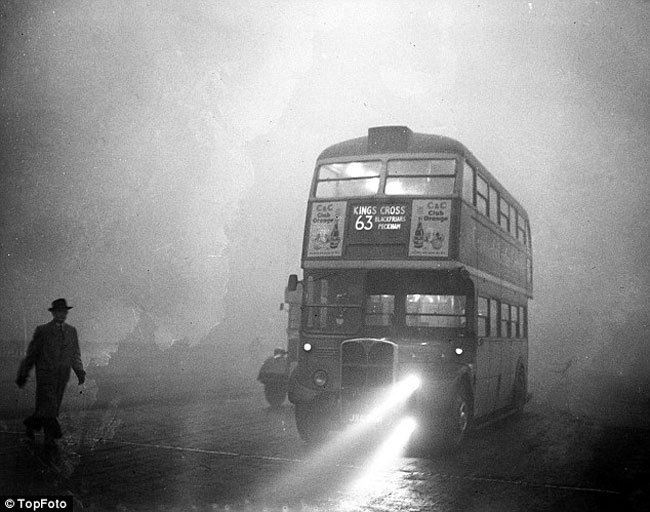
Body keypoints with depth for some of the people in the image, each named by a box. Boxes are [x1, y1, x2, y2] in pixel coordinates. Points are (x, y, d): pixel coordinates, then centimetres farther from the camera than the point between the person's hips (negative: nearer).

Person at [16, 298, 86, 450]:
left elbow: (75, 354, 13)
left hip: (62, 377, 4)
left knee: (52, 408, 11)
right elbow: (31, 354, 1)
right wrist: (22, 375, 2)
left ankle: (31, 424, 35)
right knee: (48, 408, -9)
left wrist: (80, 372, 2)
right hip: (45, 376, -4)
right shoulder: (42, 331, -3)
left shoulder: (71, 331, 9)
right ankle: (50, 438, -1)